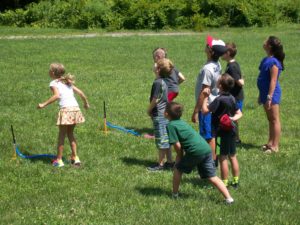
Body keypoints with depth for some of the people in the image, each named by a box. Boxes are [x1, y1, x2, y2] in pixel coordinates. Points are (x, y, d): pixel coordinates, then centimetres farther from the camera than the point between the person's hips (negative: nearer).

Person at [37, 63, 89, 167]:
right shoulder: (68, 82, 21)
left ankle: (59, 160, 9)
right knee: (70, 133, 20)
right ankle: (75, 157, 20)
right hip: (75, 108, 6)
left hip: (66, 109, -6)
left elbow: (57, 95, -16)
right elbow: (81, 93, 19)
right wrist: (86, 103, 34)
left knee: (62, 134, 5)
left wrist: (44, 104, -14)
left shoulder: (54, 83, 2)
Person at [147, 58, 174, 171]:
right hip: (165, 114, 9)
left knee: (161, 141, -2)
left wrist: (149, 110, -4)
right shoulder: (163, 82, 10)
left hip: (159, 115, -9)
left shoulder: (158, 82, -19)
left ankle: (161, 164, 5)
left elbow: (155, 99, -19)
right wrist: (151, 110, 15)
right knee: (166, 140, 15)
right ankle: (169, 162, 21)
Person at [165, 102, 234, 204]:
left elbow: (177, 145, -6)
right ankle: (228, 198, -1)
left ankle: (174, 194, 23)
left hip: (195, 151, -7)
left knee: (178, 168, 16)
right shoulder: (182, 122, 23)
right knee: (212, 177, 8)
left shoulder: (171, 125, -3)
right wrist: (180, 155, 25)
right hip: (207, 149, 7)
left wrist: (180, 156, 11)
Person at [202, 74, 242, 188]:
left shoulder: (219, 100, -18)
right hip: (231, 130, 8)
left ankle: (224, 183, 1)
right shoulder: (231, 98, 7)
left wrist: (205, 98, -8)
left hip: (223, 131, -8)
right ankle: (236, 181, 21)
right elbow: (239, 113, 12)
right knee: (232, 156, 14)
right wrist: (233, 118, -6)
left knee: (223, 157, -2)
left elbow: (205, 110, -19)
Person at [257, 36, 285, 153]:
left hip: (272, 93, -10)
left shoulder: (273, 62, -19)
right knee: (270, 119, 17)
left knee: (274, 120, -2)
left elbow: (273, 80, -21)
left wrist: (269, 97, -22)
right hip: (265, 92, 10)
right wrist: (261, 95, 20)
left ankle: (275, 146, 2)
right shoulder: (266, 60, 9)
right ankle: (270, 143, 27)